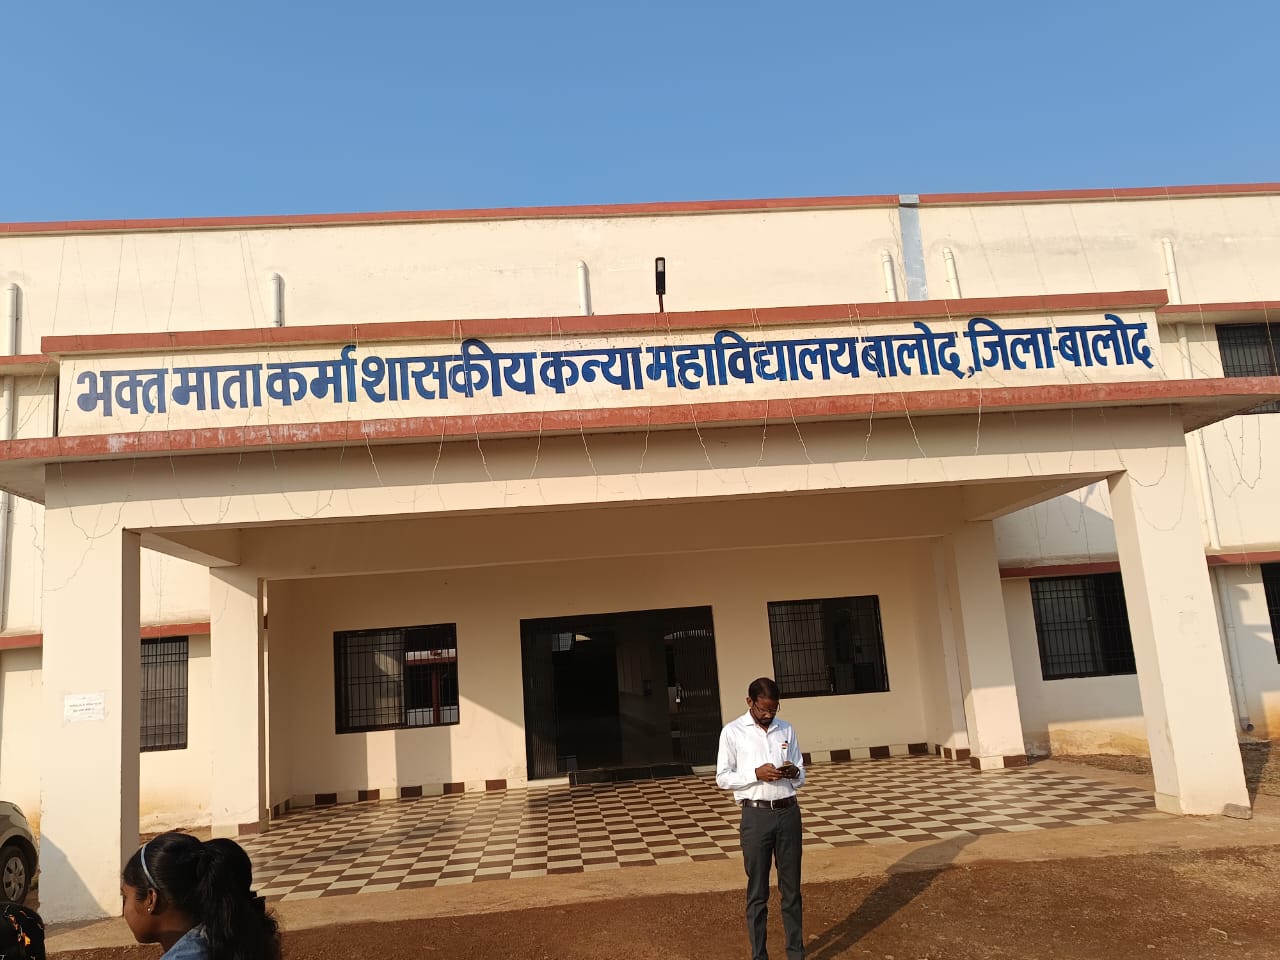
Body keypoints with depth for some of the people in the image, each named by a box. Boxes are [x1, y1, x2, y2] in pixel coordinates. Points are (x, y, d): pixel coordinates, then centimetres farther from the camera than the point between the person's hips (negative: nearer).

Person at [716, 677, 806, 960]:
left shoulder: (787, 730, 8)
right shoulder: (732, 732, -3)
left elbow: (801, 777, 14)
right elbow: (722, 778, -3)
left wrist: (794, 773, -9)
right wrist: (756, 774, -17)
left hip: (788, 812, 3)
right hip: (756, 815, -3)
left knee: (792, 888, 11)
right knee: (757, 891, 6)